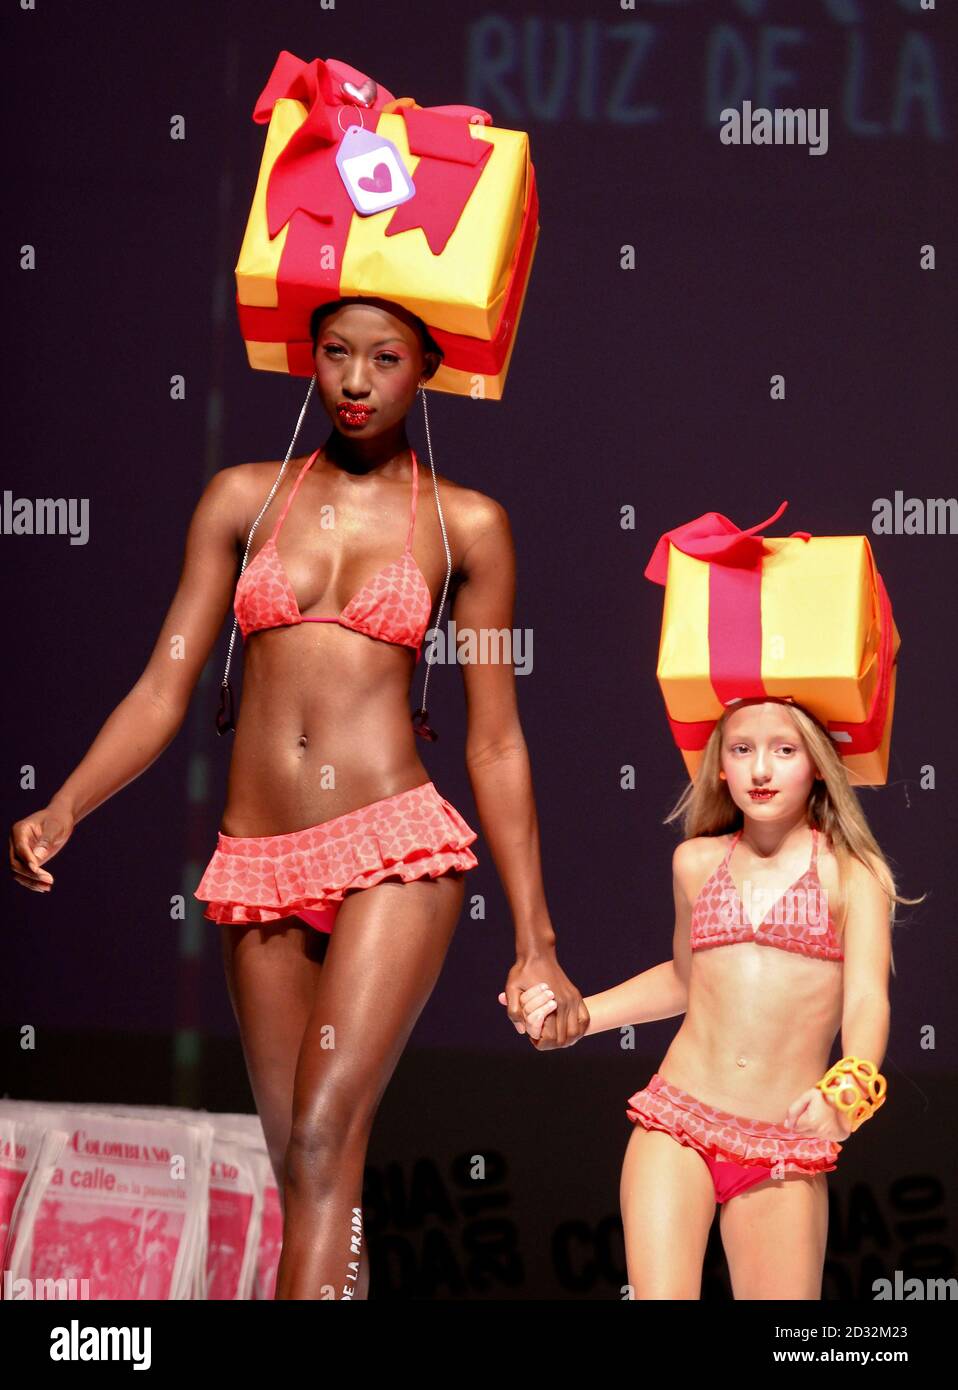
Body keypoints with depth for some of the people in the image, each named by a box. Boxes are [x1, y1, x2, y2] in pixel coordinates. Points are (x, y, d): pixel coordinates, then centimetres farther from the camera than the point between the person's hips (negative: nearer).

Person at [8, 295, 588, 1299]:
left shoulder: (464, 525, 7)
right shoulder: (242, 499, 11)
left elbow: (494, 742, 8)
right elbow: (162, 693, 9)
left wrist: (535, 941, 5)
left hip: (395, 849, -3)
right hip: (257, 866, 3)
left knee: (323, 1140, -19)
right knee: (305, 1169, 4)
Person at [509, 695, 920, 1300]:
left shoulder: (850, 872, 0)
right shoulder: (696, 862, 11)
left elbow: (868, 999, -12)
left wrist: (849, 1088, -32)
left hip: (786, 1153, -2)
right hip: (677, 1129, 2)